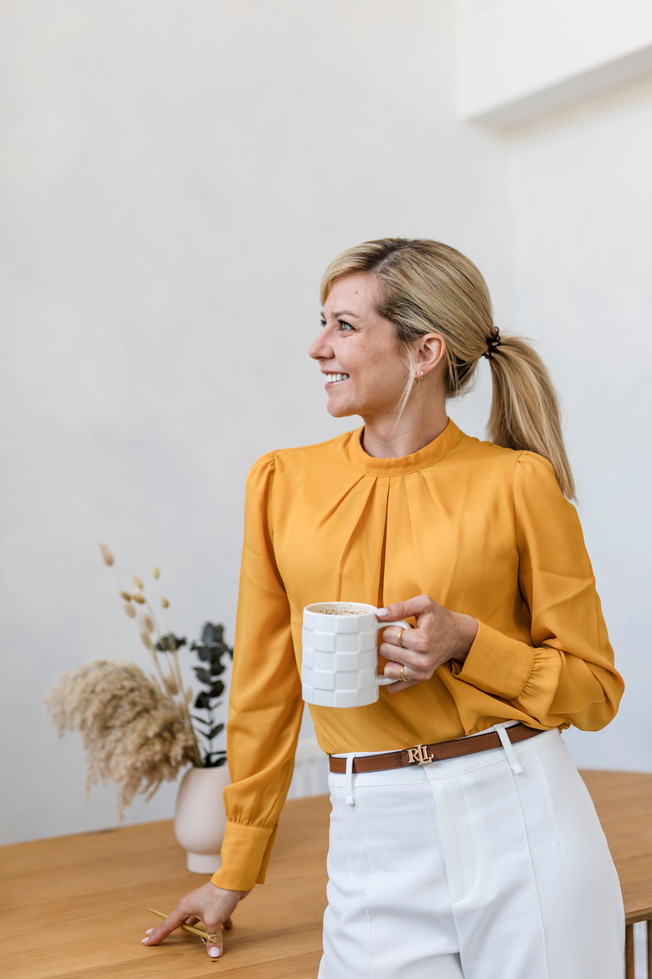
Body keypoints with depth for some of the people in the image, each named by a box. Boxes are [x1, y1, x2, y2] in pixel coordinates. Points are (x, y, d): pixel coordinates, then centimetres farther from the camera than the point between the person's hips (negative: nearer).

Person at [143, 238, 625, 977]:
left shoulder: (518, 483, -6)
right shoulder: (283, 484, 2)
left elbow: (595, 689, 2)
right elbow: (265, 687, 9)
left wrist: (465, 644, -15)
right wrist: (235, 874, 13)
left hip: (519, 821, -1)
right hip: (375, 840, 2)